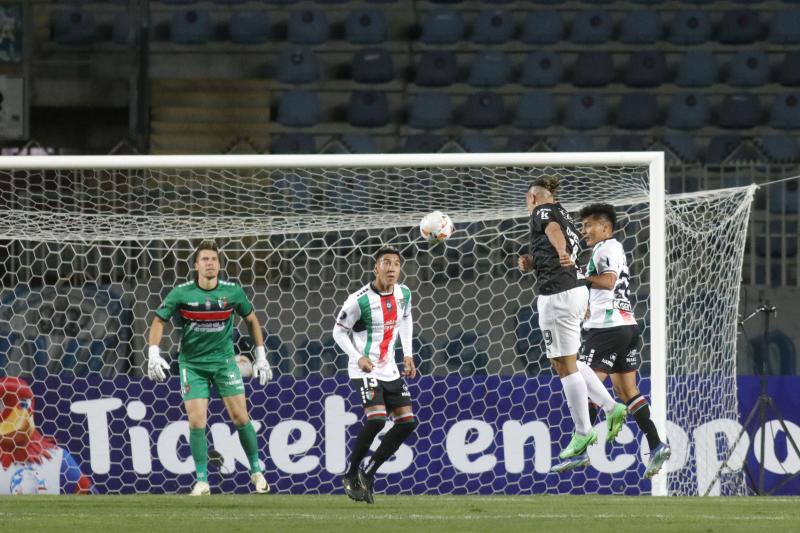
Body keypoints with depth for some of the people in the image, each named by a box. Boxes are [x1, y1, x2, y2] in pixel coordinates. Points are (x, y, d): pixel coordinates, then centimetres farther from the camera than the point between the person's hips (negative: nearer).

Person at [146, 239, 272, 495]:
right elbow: (159, 321, 0)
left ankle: (256, 470, 16)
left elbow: (251, 319, 9)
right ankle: (202, 480, 2)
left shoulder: (233, 292, -7)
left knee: (240, 417, -2)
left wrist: (261, 356, 9)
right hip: (192, 363, -1)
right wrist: (153, 355, -12)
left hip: (224, 360, 1)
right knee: (196, 421, -9)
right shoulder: (181, 294, -11)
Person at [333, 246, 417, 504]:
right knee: (376, 418, -24)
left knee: (407, 422, 0)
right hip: (364, 369, -7)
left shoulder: (403, 293, 1)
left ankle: (367, 474, 12)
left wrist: (407, 354, 13)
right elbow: (339, 331, -7)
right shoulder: (359, 300, -17)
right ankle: (350, 475, -4)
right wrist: (358, 357, -20)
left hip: (389, 369, 7)